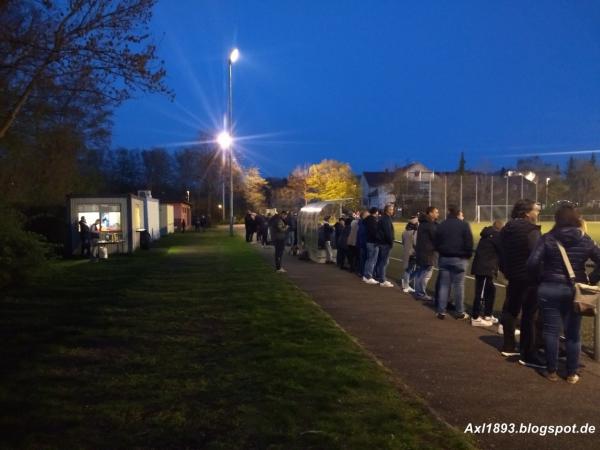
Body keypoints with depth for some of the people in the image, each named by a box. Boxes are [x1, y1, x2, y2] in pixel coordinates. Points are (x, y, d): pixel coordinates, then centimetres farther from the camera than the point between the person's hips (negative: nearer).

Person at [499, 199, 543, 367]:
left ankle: (508, 346, 29)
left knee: (510, 310, 18)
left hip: (513, 276, 8)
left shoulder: (507, 229, 9)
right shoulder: (531, 230, -17)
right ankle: (528, 355, 3)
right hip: (529, 278, -8)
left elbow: (502, 254, 15)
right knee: (530, 315, -2)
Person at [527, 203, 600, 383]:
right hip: (575, 290, 2)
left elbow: (532, 263, -15)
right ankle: (572, 374, 19)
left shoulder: (547, 238, -8)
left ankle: (552, 371, 15)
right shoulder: (585, 240, -1)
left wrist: (539, 279, 1)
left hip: (550, 289, -2)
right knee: (573, 333, 12)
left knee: (551, 331, 8)